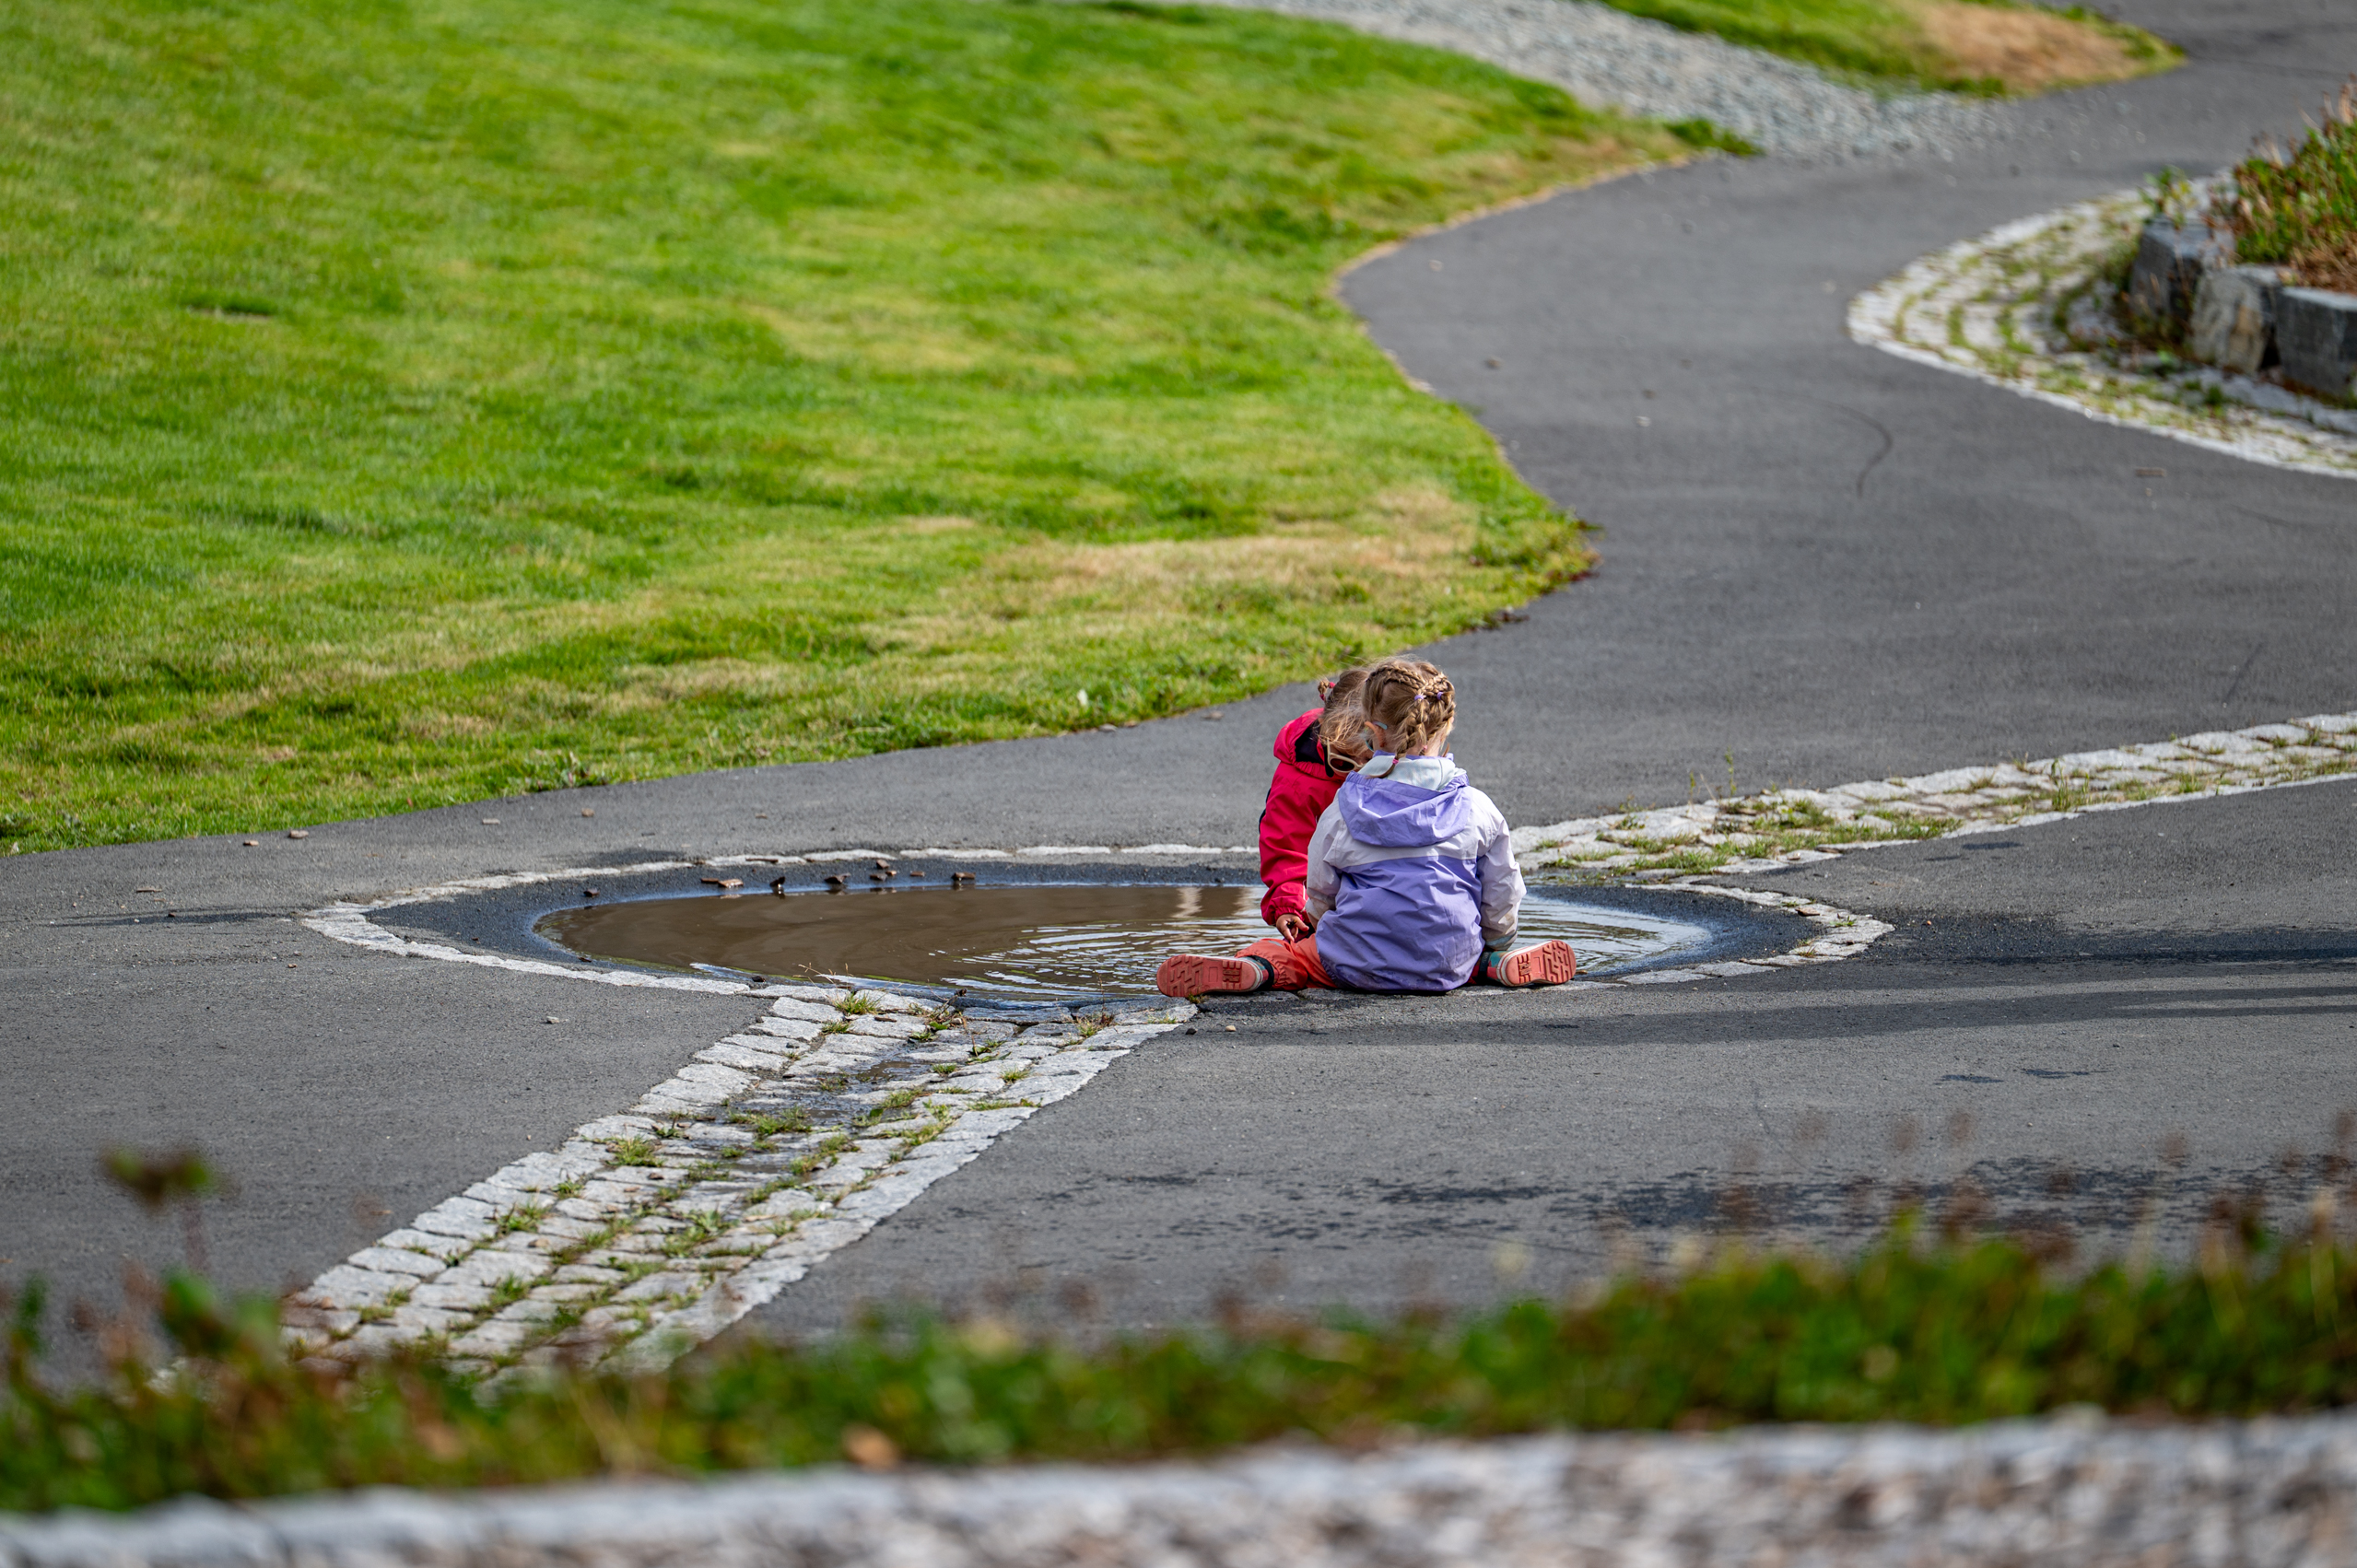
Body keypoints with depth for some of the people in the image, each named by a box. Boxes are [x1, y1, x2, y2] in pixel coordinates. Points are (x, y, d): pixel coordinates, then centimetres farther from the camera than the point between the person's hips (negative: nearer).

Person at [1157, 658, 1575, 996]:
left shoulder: (1345, 809, -6)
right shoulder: (1477, 808, -4)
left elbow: (1320, 894, 6)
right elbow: (1502, 895, 5)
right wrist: (1496, 946, 25)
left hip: (1361, 965, -2)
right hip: (1450, 962, 2)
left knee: (1290, 950, 19)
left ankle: (1255, 967, -17)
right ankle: (1501, 965, -2)